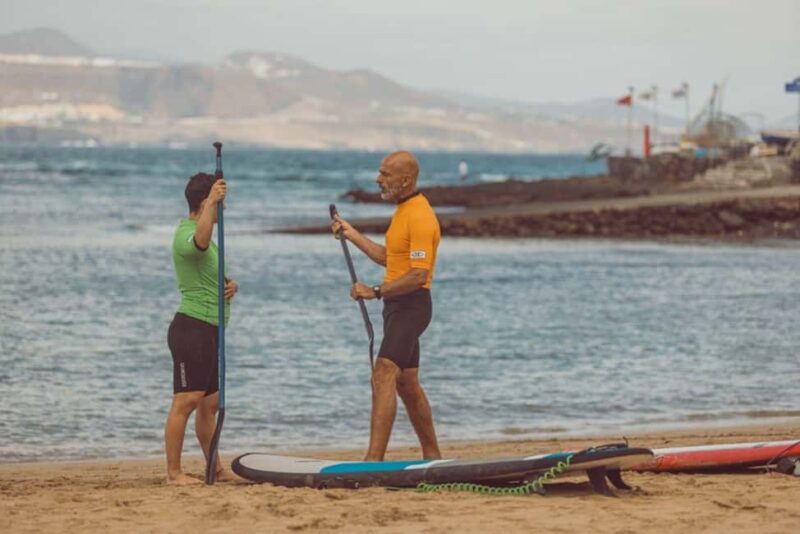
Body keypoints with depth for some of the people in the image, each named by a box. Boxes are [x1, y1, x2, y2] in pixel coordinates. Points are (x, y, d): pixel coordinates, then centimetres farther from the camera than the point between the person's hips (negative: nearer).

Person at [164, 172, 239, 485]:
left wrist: (230, 285, 6)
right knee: (185, 401, -12)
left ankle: (215, 469, 23)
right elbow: (200, 242, -39)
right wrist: (212, 203, -43)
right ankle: (173, 473, -11)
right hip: (192, 327, -10)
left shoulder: (206, 234, 20)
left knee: (209, 403, 15)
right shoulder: (186, 234, -13)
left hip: (210, 330, 10)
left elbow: (213, 278, 28)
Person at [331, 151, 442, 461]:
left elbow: (418, 275, -24)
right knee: (406, 384, 16)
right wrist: (352, 235, 25)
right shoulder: (403, 211, 16)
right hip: (397, 306, 11)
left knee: (383, 377, -19)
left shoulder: (419, 217, -18)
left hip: (411, 305, -11)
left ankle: (374, 459, -26)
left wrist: (376, 292, -24)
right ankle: (432, 456, 25)